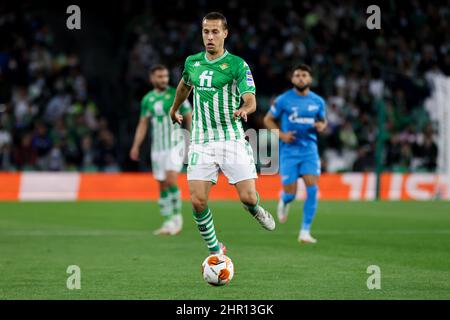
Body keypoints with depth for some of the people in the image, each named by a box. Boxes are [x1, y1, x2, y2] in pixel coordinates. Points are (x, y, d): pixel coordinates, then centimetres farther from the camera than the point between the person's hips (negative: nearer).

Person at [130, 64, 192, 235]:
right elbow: (143, 124, 13)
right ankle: (168, 223, 12)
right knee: (162, 185, 6)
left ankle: (177, 216, -5)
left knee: (171, 180, -19)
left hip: (175, 144, -4)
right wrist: (136, 146, 5)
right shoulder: (147, 99, 7)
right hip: (157, 147, 4)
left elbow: (189, 117, -1)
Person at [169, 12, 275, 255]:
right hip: (201, 142, 3)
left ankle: (254, 208, 29)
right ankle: (215, 251, 9)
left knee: (248, 197, -11)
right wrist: (174, 108, 45)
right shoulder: (192, 62, 9)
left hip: (232, 139, -3)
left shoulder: (238, 65, -5)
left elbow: (251, 100, -15)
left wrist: (244, 109, -38)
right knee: (198, 201, -10)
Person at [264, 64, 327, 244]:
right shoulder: (283, 100, -3)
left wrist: (321, 126, -5)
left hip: (310, 149, 2)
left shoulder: (318, 101, 5)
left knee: (312, 188, -14)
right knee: (291, 193, -2)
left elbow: (323, 121, 20)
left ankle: (305, 232, -7)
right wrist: (281, 134, -11)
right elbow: (268, 119, 5)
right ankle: (283, 202, 39)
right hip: (289, 150, -2)